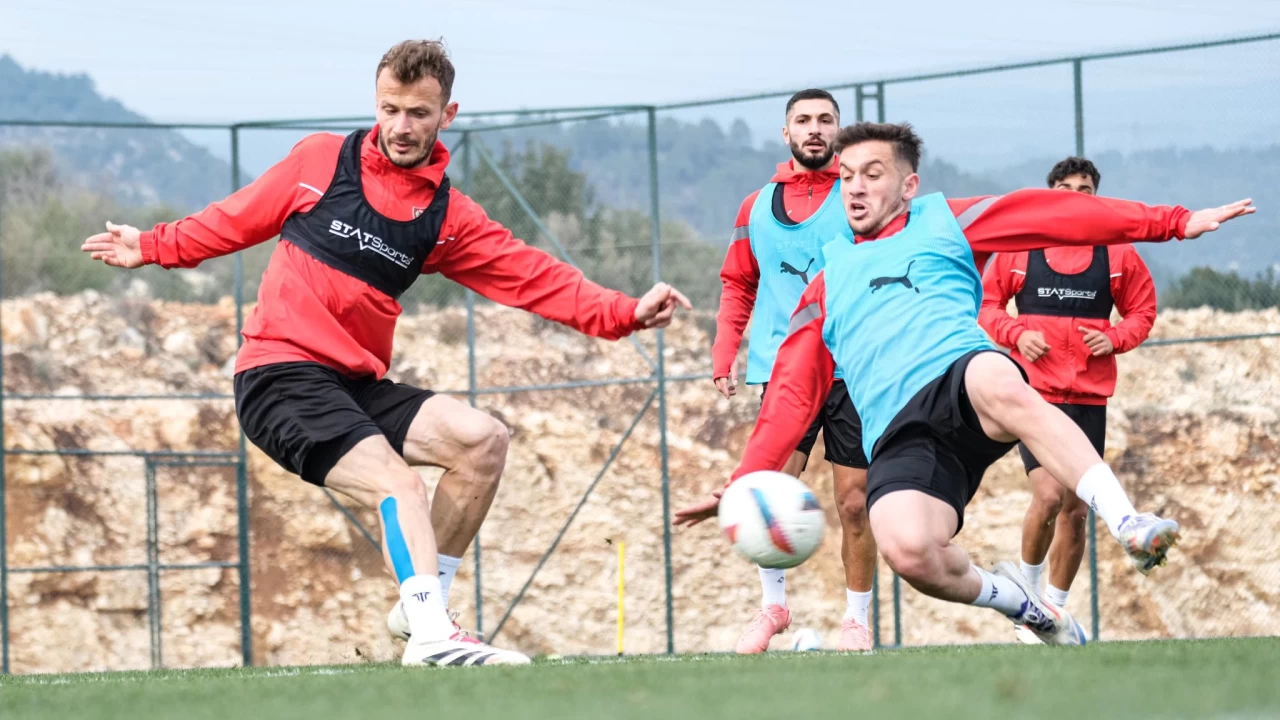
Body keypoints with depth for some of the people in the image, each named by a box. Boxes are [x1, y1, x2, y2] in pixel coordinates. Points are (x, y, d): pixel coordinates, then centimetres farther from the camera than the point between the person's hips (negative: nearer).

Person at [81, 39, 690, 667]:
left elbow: (535, 277, 2)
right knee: (400, 486, -25)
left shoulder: (448, 217, 8)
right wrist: (153, 247, 18)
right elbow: (241, 219, 15)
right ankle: (431, 635, -39)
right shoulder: (320, 160, 1)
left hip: (359, 384, 5)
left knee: (481, 440, -12)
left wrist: (624, 313, -9)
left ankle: (421, 602, -1)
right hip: (279, 375, -5)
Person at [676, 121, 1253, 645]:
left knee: (998, 386, -42)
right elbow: (792, 395, 28)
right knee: (904, 547, -32)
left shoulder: (943, 223, 23)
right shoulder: (828, 284, 29)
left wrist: (1173, 223, 9)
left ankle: (1128, 526, -44)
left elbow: (1055, 214, 15)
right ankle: (1010, 598, -1)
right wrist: (744, 485, 18)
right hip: (899, 438, 2)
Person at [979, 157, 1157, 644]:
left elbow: (1142, 310, 14)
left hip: (1090, 397, 3)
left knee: (1076, 511, 5)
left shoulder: (1117, 254, 4)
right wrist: (1015, 333, -9)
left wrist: (1114, 338, -6)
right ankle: (1028, 590, 5)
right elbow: (985, 303, 9)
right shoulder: (1017, 247, 1)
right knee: (1048, 496, -19)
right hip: (1034, 389, -3)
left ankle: (1055, 609, 21)